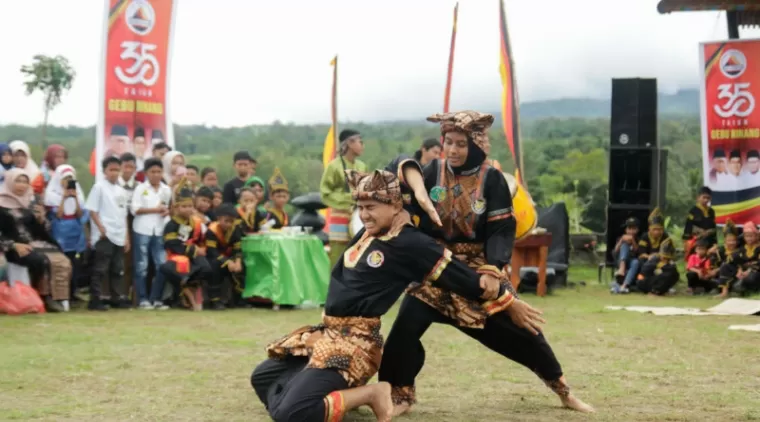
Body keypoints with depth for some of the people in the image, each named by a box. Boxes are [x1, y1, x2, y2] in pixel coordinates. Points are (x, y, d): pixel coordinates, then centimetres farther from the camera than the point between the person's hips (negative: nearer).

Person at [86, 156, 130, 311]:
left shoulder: (121, 190, 15)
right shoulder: (99, 187, -4)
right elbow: (92, 211, -8)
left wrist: (126, 236, 14)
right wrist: (101, 228, -17)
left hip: (119, 236, 7)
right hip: (104, 236, -6)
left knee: (118, 269, 11)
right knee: (101, 268, -6)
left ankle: (119, 297, 16)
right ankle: (95, 300, -4)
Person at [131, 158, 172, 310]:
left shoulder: (166, 190, 10)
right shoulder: (140, 188, -2)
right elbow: (135, 209, -9)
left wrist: (166, 211, -5)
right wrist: (155, 209, -13)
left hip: (159, 231, 4)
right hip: (142, 230, -4)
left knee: (162, 264, -1)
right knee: (141, 266, 1)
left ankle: (156, 298, 7)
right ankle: (142, 299, 6)